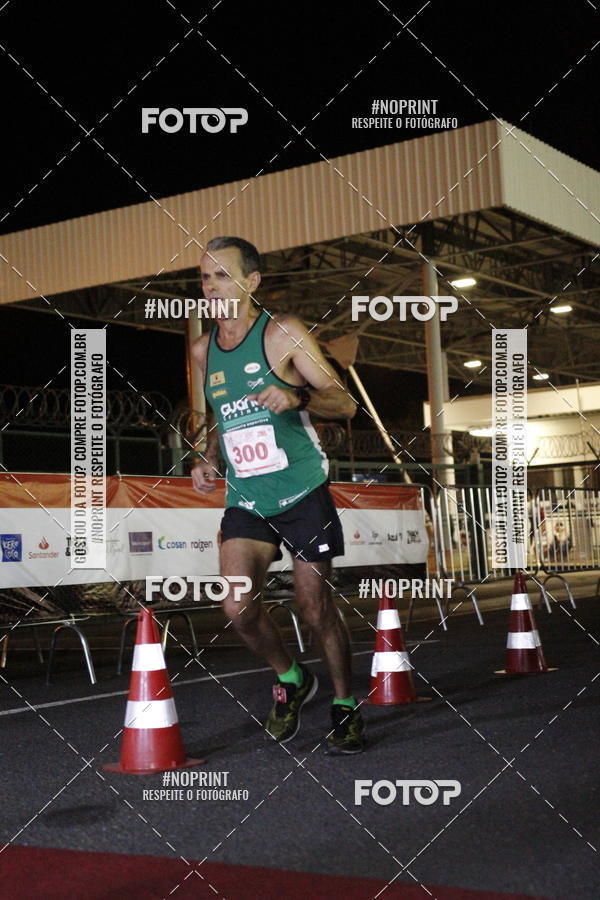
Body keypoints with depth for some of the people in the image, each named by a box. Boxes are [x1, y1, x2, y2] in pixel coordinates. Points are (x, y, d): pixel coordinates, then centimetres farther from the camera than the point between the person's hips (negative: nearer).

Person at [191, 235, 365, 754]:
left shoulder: (282, 333, -7)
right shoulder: (203, 351, 9)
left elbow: (345, 404, -8)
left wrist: (298, 398, -27)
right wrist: (208, 458, 6)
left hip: (302, 495, -4)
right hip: (245, 501, 4)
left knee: (316, 608, 1)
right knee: (238, 607, -12)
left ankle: (346, 707, 23)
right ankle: (290, 680, 16)